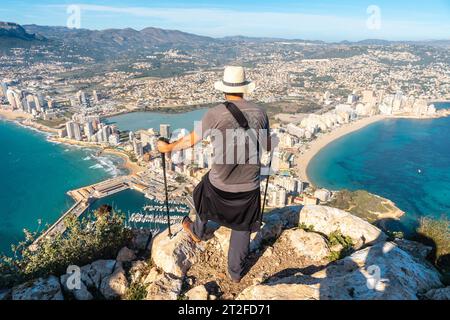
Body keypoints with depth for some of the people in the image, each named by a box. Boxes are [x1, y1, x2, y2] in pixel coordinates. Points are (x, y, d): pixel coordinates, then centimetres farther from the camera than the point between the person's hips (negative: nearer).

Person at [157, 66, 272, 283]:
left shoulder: (216, 114, -13)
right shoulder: (260, 113, -4)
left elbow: (190, 140, -3)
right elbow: (267, 146, 10)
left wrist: (168, 148, 16)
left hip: (220, 184, -1)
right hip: (249, 186, 2)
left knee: (205, 198, 32)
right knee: (242, 228, 19)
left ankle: (197, 232, 58)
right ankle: (236, 272, 36)